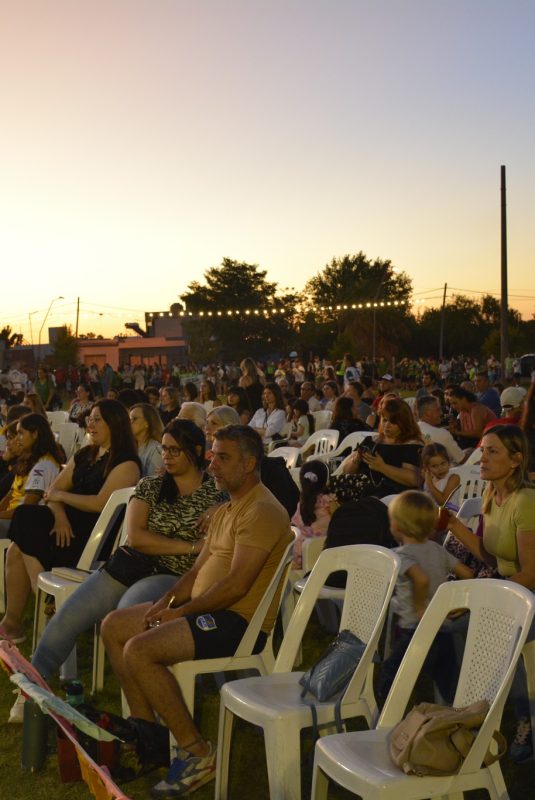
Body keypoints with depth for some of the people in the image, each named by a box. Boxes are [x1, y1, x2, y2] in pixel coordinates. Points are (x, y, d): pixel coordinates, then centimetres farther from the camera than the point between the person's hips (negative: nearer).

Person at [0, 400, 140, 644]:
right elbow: (53, 491, 12)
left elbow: (100, 503, -18)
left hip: (96, 535, -7)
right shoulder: (84, 455, 18)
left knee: (26, 547, -20)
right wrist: (59, 515, -9)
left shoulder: (126, 463, -7)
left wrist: (62, 496, -5)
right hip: (70, 524, 7)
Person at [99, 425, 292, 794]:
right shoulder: (226, 510, 17)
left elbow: (236, 585, -23)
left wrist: (182, 611, -14)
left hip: (240, 621, -11)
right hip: (203, 609, 11)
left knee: (139, 650, -25)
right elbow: (198, 570, 16)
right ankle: (148, 733, 11)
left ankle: (197, 752, -12)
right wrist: (167, 601, -1)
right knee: (113, 627, 8)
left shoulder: (263, 511, -16)